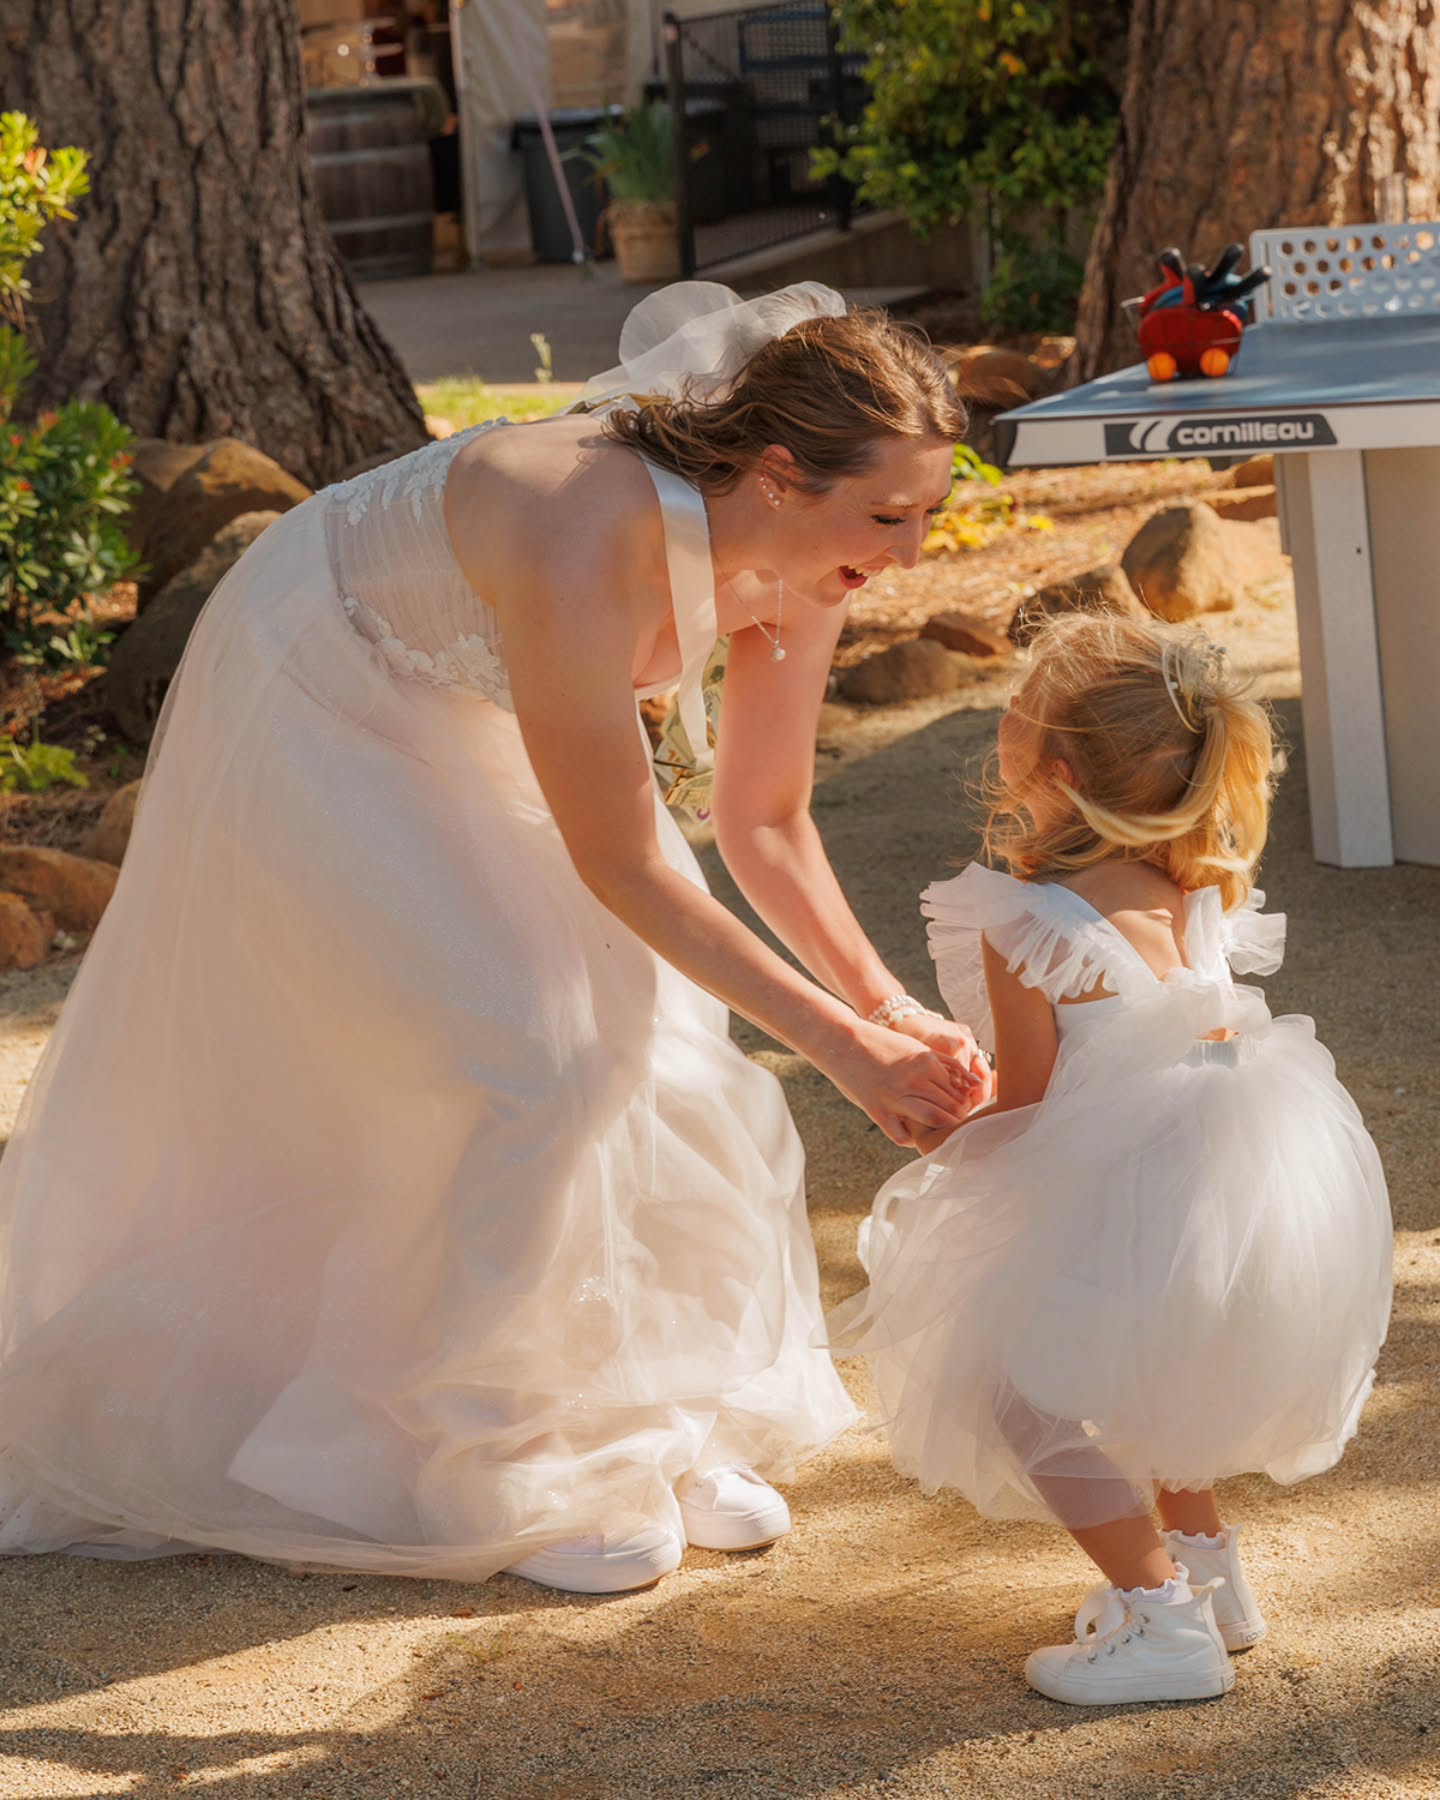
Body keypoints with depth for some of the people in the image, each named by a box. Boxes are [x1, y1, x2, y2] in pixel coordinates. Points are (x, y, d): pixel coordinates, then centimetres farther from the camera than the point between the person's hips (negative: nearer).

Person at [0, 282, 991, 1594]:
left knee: (647, 1031, -1)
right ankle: (499, 1473, 4)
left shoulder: (801, 561, -19)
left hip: (478, 722, 7)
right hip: (317, 712, -7)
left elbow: (766, 821, -6)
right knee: (526, 1059, -13)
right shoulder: (588, 543, -41)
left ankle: (652, 1429, 14)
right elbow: (620, 865, -33)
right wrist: (835, 1042, -31)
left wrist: (879, 998, -19)